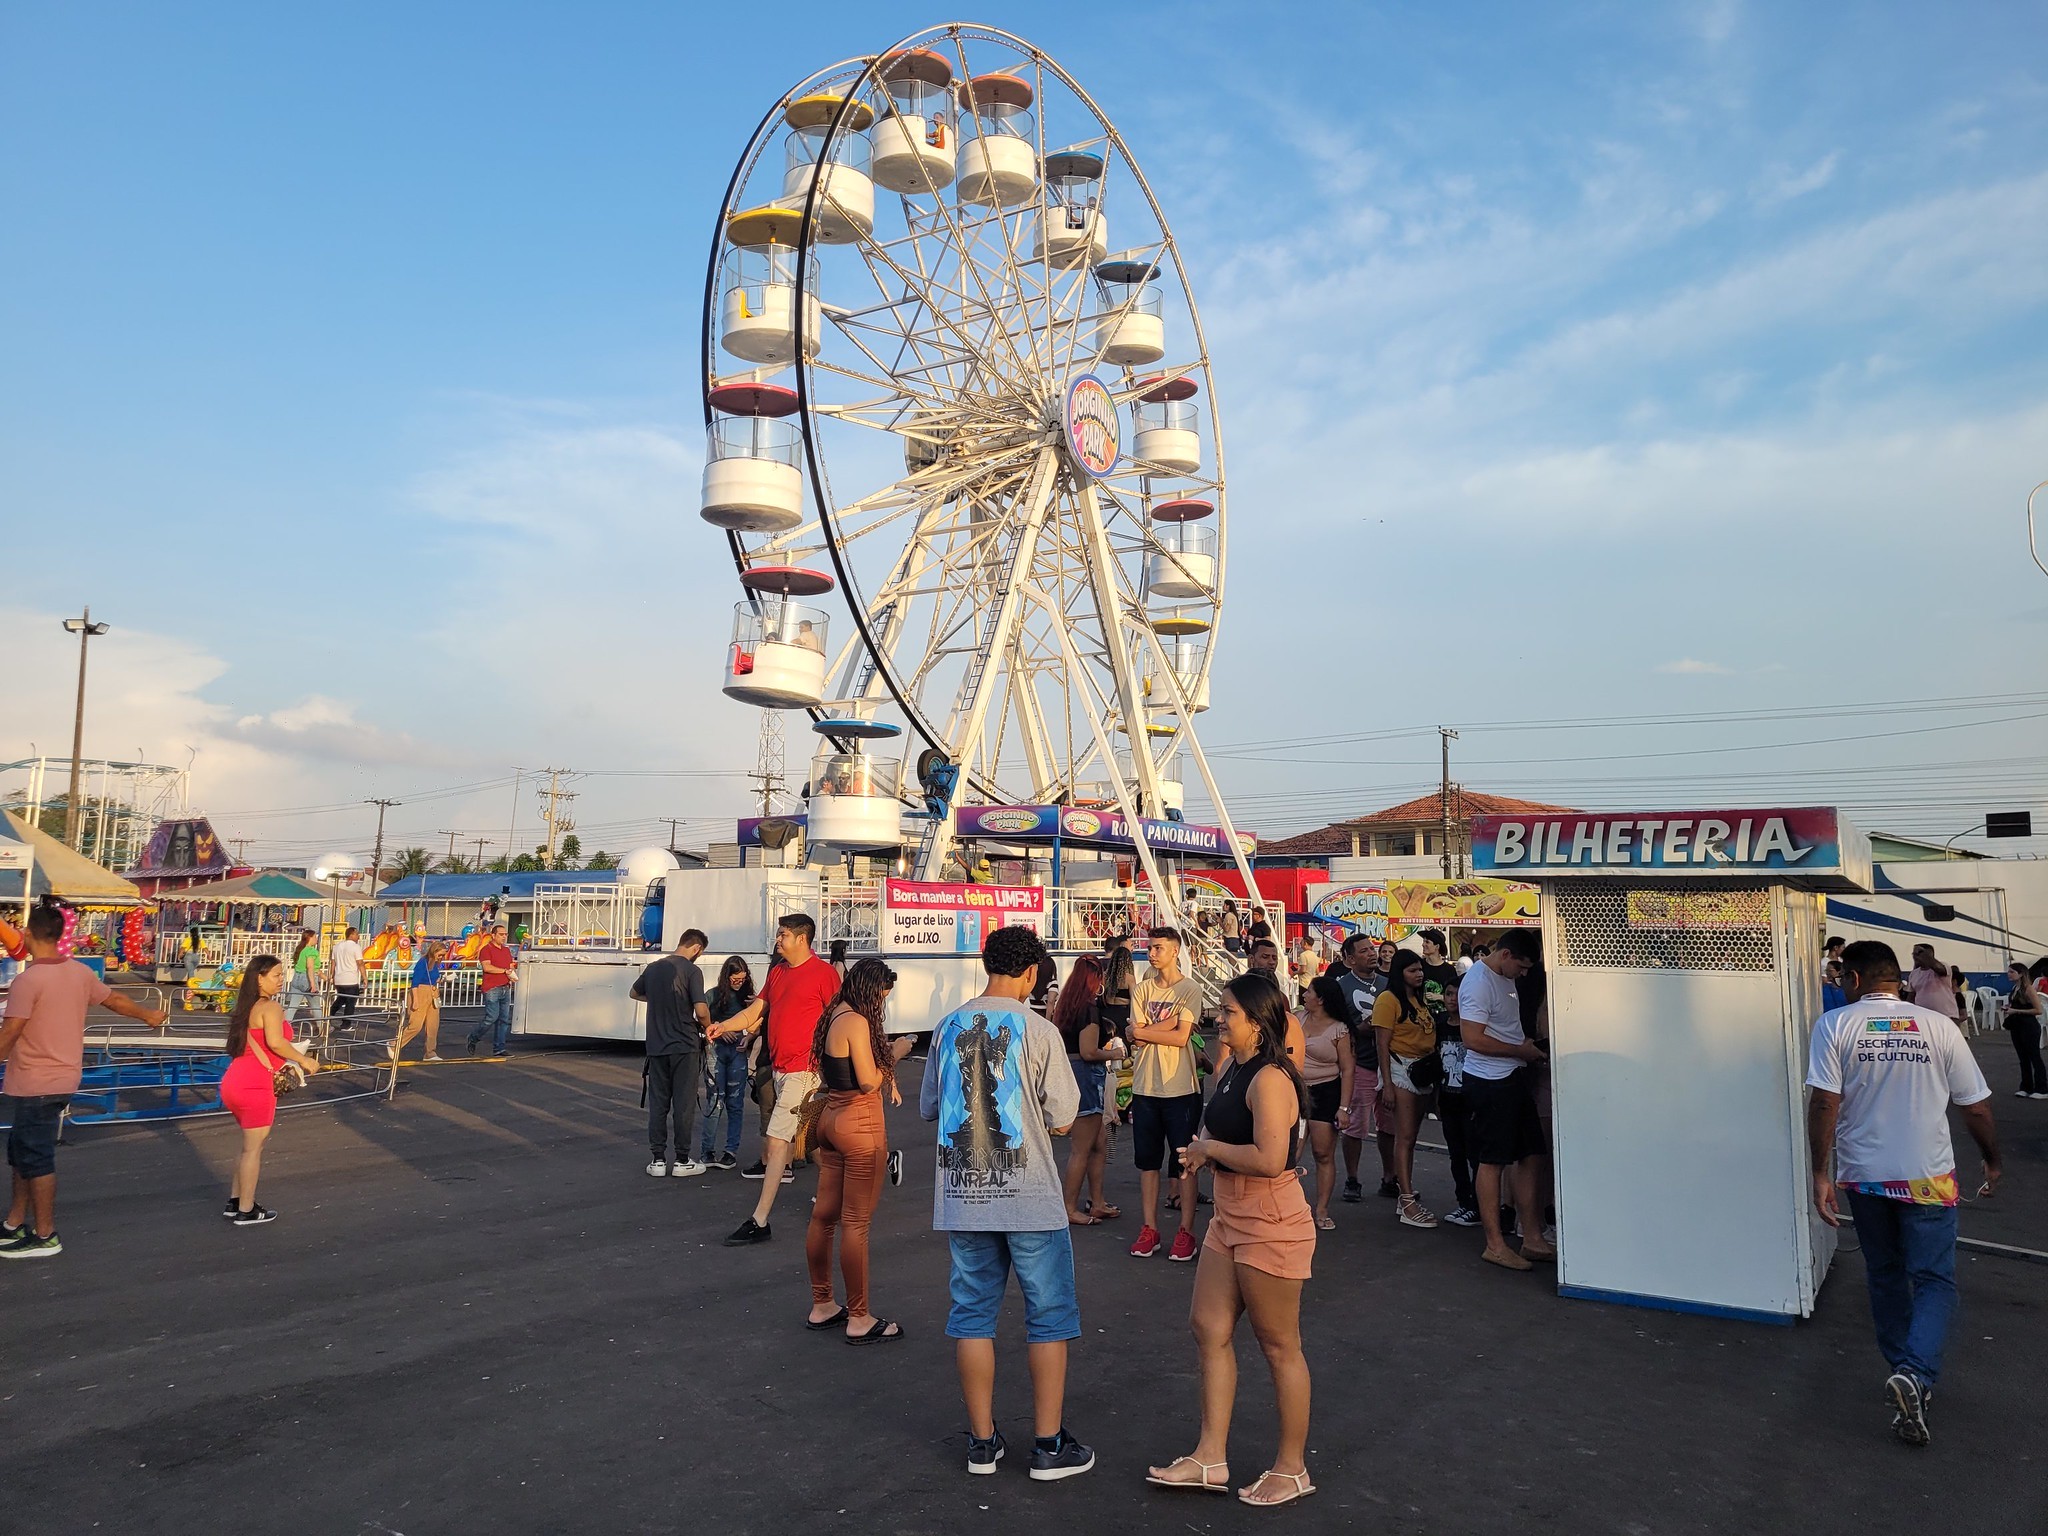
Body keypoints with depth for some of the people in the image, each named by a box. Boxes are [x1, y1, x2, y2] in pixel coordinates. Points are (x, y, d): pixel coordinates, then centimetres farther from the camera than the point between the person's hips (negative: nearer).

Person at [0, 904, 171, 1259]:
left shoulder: (29, 979, -19)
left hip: (34, 1085, -8)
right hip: (64, 1079, 8)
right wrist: (149, 1015, 36)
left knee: (36, 1159, 2)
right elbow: (115, 1000, 18)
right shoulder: (80, 972, 4)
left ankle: (45, 1236, 9)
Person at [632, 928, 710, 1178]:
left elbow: (634, 993, 27)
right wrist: (706, 1027, 1)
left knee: (658, 1104, 10)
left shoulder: (653, 968, 8)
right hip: (684, 1047, -5)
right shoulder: (691, 971, -11)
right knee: (684, 1105, 3)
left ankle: (657, 1160, 12)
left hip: (656, 1047, 5)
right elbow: (701, 1009, -19)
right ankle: (682, 1161, 8)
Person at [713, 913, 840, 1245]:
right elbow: (755, 1011, 14)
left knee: (776, 1140, -11)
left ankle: (759, 1221, -10)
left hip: (802, 1068, -8)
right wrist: (725, 1026, -2)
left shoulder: (824, 972, -10)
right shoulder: (777, 972, 14)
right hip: (780, 1066, 8)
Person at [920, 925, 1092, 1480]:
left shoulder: (948, 1027, 2)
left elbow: (928, 1108, 11)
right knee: (1049, 1317, 9)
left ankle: (983, 1441, 22)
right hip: (1029, 1199, -4)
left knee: (972, 1314, 13)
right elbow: (1061, 1121, -8)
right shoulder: (1038, 1031, -11)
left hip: (961, 1198, 4)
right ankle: (1049, 1445, 15)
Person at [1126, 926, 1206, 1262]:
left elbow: (1181, 1037, -14)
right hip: (1145, 1086, 4)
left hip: (1180, 1088, -4)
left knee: (1184, 1161, 2)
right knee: (1147, 1159, 10)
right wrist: (1168, 1023, -11)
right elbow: (1135, 1035, -3)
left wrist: (1144, 1031, -6)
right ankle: (1149, 1229, 19)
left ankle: (1186, 1231, 11)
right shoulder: (1142, 989, 8)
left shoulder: (1190, 989, -4)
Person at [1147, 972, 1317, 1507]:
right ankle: (1210, 1457, 21)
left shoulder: (1269, 1078, -21)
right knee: (1209, 1328, 11)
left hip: (1270, 1225, -10)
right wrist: (1204, 1145, 3)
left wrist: (1209, 1147, -16)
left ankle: (1292, 1468, 21)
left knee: (1279, 1346, 5)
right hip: (1229, 1219, 10)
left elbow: (1269, 1159, -30)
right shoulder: (1234, 1070, 9)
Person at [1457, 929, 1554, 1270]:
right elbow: (1474, 1039, -24)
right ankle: (1495, 1245, 8)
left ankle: (1532, 1239, 21)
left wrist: (1528, 1048, 10)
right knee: (1493, 1161, -1)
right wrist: (1521, 1050, -14)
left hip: (1513, 1076, 10)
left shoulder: (1505, 976, 12)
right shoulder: (1478, 982, -18)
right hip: (1489, 1081, -10)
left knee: (1529, 1155, 12)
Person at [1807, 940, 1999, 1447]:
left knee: (1884, 1275, 19)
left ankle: (1904, 1371, 29)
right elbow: (1976, 1108, 1)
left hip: (1863, 1177, 1)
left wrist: (1820, 1174, -7)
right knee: (1934, 1280, 6)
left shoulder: (1835, 1025, -8)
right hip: (1928, 1177, 0)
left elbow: (1824, 1104, -14)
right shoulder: (1939, 1025, -4)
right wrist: (1993, 1162, 18)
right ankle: (1916, 1373, -14)